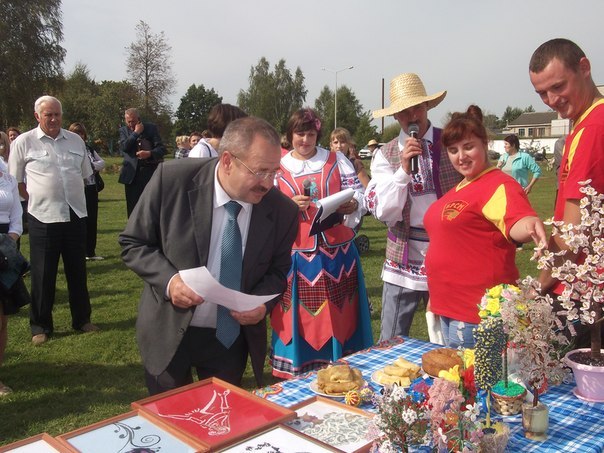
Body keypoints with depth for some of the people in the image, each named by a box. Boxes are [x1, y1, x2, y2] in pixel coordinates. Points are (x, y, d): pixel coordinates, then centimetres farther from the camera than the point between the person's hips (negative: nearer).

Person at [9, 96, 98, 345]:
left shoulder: (75, 140, 8)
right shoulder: (23, 142, -3)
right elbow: (15, 181, 2)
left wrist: (72, 196, 11)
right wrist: (36, 200, -2)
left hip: (76, 214, 3)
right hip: (43, 217, -3)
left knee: (77, 270, 12)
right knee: (43, 274, 4)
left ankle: (82, 319, 26)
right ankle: (40, 326, 17)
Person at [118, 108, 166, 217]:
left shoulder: (151, 128, 4)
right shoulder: (123, 130, 11)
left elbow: (161, 148, -3)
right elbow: (124, 147, -7)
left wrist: (149, 153, -22)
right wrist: (136, 133, -9)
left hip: (150, 171, -2)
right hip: (132, 173, 2)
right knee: (133, 207, 5)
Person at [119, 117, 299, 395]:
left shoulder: (282, 210, -13)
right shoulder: (172, 179, -19)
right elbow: (132, 244, -8)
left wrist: (262, 302, -17)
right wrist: (168, 280, -24)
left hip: (232, 338, 1)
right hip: (169, 332, -1)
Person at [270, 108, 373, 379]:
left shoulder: (337, 160, 8)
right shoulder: (278, 168, 6)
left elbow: (359, 194, 2)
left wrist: (353, 205, -20)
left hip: (337, 252, 1)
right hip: (297, 255, 0)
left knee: (339, 316, 6)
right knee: (301, 318, 4)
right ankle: (299, 371, 18)